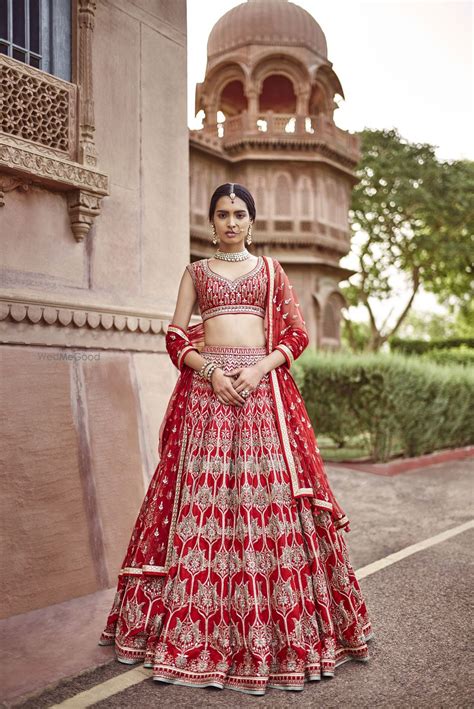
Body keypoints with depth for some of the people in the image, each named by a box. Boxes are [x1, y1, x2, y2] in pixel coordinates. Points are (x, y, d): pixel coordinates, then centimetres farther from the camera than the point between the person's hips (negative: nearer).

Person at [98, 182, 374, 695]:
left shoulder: (271, 270, 15)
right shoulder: (196, 271, 15)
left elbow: (296, 334, 8)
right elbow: (175, 338, 7)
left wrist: (260, 368, -9)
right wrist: (211, 371, -9)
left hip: (264, 386, 0)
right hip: (205, 385, 0)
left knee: (270, 495, -5)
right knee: (202, 496, -4)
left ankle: (282, 627, 6)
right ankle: (200, 628, 6)